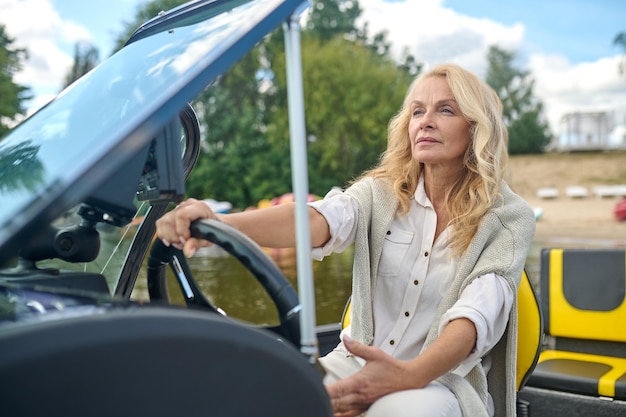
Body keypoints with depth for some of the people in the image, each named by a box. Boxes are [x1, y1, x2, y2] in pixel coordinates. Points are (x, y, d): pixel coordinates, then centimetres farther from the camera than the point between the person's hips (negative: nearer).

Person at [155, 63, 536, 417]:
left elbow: (479, 313, -19)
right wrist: (219, 224, -39)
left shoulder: (510, 218, -3)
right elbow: (317, 220, -19)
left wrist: (409, 375, -39)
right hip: (355, 363, 3)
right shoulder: (382, 192, 2)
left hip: (444, 380, -2)